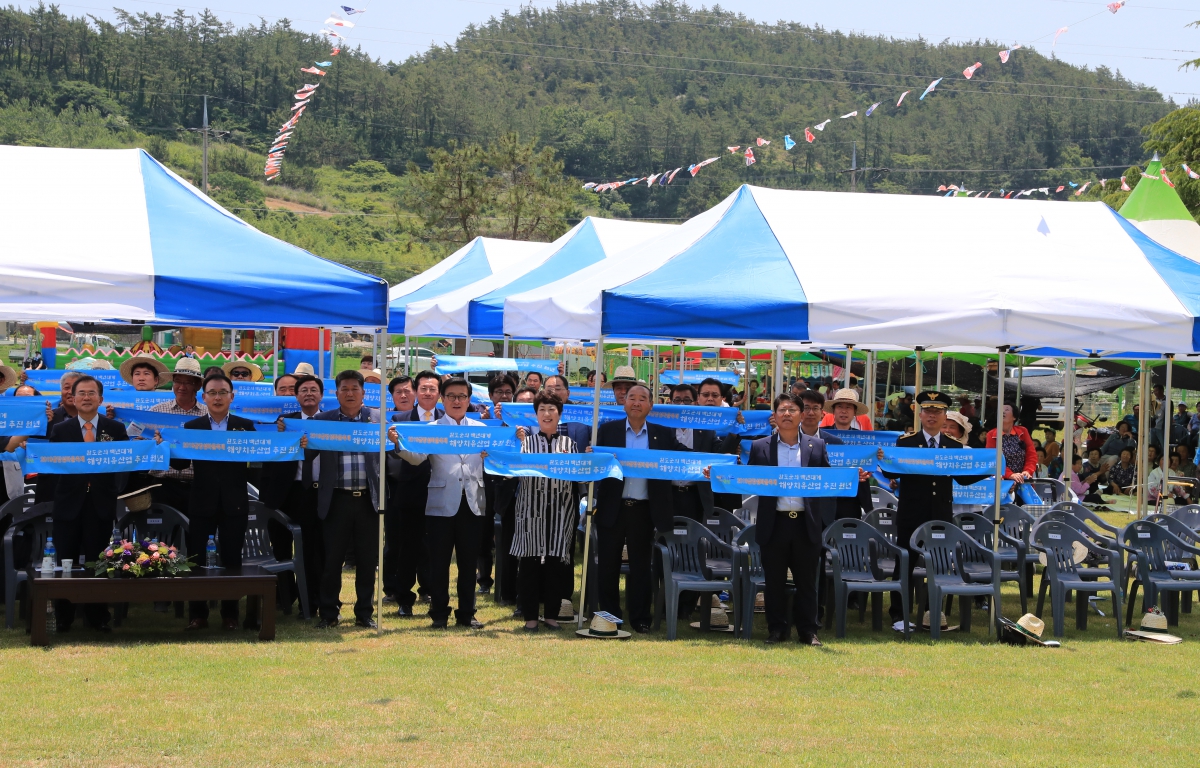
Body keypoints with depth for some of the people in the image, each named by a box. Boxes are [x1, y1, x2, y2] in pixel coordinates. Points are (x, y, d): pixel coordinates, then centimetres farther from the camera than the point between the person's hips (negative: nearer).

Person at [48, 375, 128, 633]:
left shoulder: (116, 429, 5)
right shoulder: (60, 430, 6)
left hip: (101, 503, 0)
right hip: (70, 502, 0)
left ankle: (98, 616, 12)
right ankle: (63, 618, 12)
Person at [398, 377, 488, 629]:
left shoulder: (481, 429, 12)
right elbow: (417, 458, -10)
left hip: (472, 503, 2)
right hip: (442, 504, -2)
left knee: (468, 561, 7)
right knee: (439, 561, 1)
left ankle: (466, 613, 15)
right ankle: (439, 613, 9)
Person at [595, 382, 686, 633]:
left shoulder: (664, 435, 6)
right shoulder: (607, 431, 5)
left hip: (644, 509, 0)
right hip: (613, 508, 0)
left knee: (641, 566, 6)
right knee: (608, 565, 6)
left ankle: (640, 619, 12)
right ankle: (609, 615, 16)